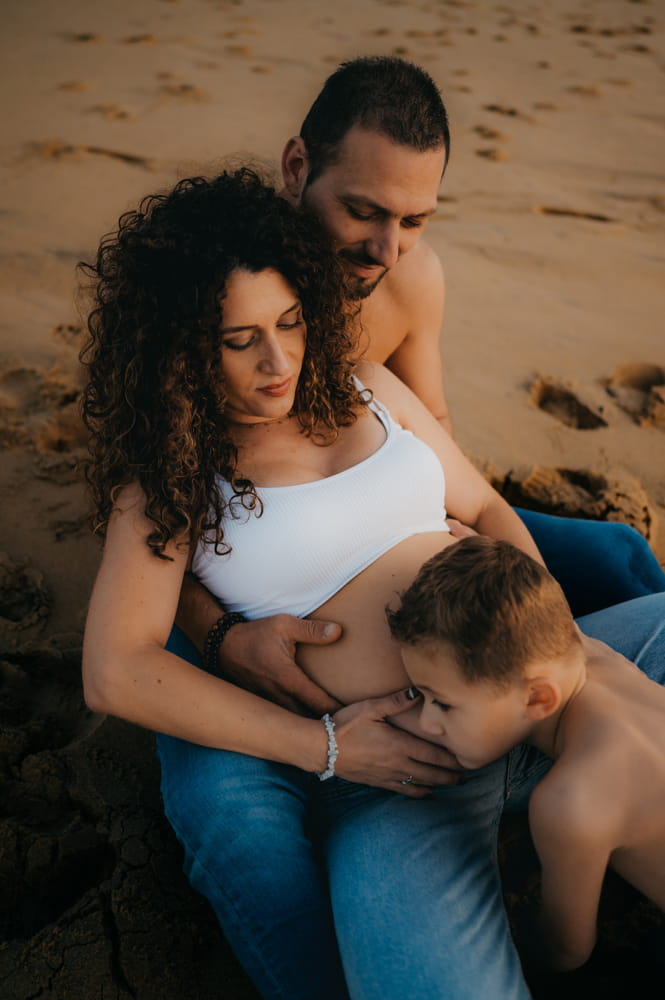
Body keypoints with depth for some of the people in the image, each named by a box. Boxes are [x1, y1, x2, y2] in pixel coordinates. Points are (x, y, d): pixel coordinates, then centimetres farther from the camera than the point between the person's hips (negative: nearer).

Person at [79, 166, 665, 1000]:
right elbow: (115, 673, -11)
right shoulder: (171, 475, -3)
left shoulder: (362, 388, 11)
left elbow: (484, 509, 17)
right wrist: (324, 747, -15)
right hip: (409, 763, -6)